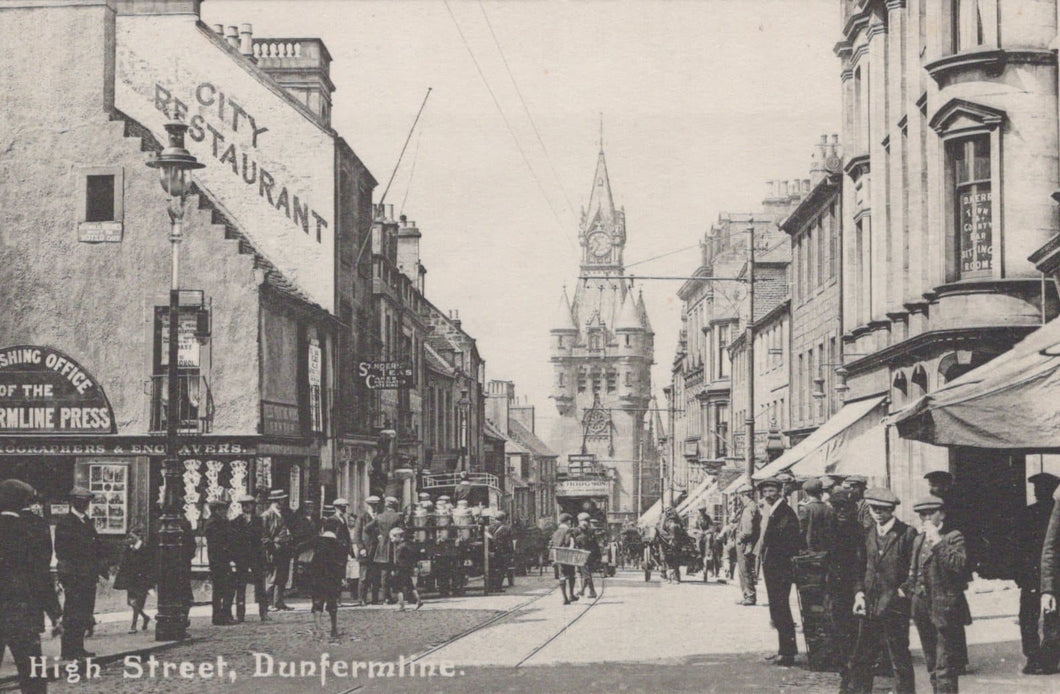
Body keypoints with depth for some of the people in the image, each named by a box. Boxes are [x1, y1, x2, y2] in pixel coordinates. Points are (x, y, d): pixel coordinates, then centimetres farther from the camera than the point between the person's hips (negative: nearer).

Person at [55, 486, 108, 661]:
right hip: (73, 575, -8)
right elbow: (62, 550, -12)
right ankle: (69, 651, -5)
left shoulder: (88, 522, 18)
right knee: (72, 614, -8)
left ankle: (78, 648, 16)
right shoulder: (65, 522, -6)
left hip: (88, 575, 8)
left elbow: (96, 547, 20)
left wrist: (100, 567, 9)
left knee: (84, 614, 10)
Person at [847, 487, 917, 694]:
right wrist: (859, 592, 4)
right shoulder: (868, 533, 12)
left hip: (895, 609, -5)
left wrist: (903, 591, -12)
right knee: (860, 661, 6)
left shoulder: (907, 534, -5)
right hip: (870, 607, 5)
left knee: (900, 661, 2)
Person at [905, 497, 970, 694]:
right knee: (932, 665, 14)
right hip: (923, 608, 8)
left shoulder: (953, 537, -6)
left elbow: (960, 564, -22)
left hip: (944, 609, -7)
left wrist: (937, 542, -21)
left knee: (944, 665, -9)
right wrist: (906, 589, 9)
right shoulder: (919, 540, 17)